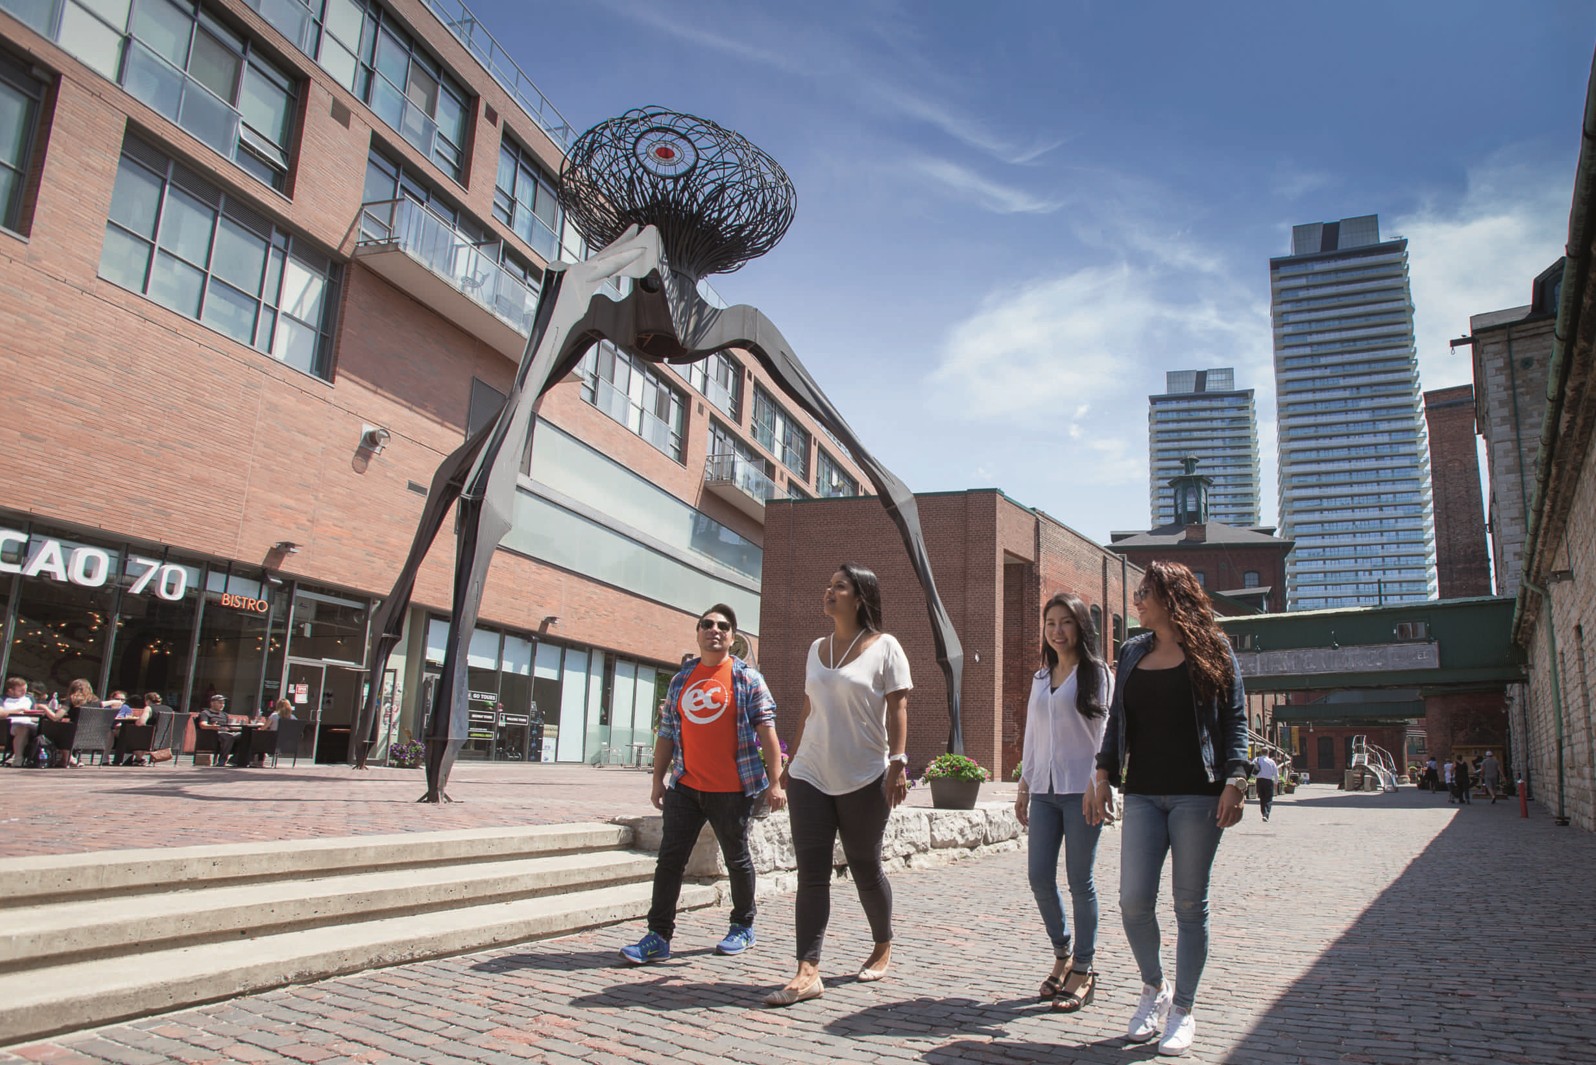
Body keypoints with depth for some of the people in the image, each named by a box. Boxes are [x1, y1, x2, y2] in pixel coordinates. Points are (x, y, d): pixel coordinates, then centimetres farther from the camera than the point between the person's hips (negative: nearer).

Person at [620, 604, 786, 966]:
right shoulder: (681, 678, 10)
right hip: (685, 786, 4)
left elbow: (766, 730, -6)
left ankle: (743, 927, 26)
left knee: (737, 859, 9)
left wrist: (774, 782, -13)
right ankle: (659, 936, 7)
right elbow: (667, 733, 14)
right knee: (670, 858, 1)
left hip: (732, 790, -4)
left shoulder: (747, 677, -2)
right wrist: (658, 779, 11)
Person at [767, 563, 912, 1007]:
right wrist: (790, 762, 17)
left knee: (865, 868, 8)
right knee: (811, 873, -3)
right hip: (811, 776, 5)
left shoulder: (884, 647, -3)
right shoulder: (816, 648, 12)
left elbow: (897, 710, -8)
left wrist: (898, 762, -18)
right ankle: (808, 972, -3)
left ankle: (883, 946, 32)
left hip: (865, 779, -4)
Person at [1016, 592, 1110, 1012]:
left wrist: (1097, 785, -16)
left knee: (1079, 880, 0)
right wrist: (1024, 787, 15)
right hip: (1044, 789, 5)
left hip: (1080, 789, -5)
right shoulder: (1040, 678, 16)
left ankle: (1082, 970, 11)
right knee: (1039, 876, 2)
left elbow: (1104, 731, -7)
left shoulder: (1096, 673, -1)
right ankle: (1062, 954, 22)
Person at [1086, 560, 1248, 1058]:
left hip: (1197, 793, -3)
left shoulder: (1212, 649, 1)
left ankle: (1183, 1010, 19)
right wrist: (1103, 775, 6)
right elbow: (1117, 718, 14)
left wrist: (1234, 780, -12)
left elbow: (1235, 718, -2)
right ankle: (1154, 988, 23)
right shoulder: (1132, 652, 12)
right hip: (1142, 794, 4)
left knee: (1190, 904, 4)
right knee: (1133, 900, -2)